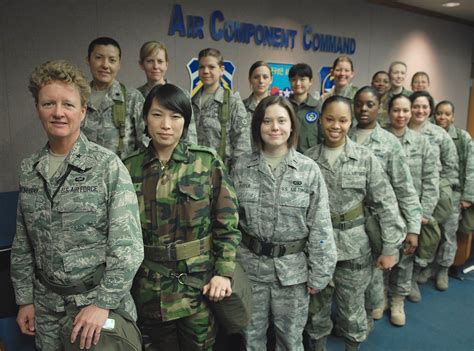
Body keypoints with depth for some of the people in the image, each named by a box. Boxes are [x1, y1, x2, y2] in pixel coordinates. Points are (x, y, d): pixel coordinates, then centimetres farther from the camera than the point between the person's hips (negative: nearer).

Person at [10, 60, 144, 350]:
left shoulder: (107, 165, -14)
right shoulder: (29, 170, 1)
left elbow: (128, 245, -17)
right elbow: (22, 245, 10)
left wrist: (104, 303, -18)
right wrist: (25, 299, 9)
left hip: (101, 299, -4)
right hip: (46, 305, 5)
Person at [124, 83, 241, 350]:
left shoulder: (208, 163, -7)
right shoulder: (130, 167, 0)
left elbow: (228, 223, -6)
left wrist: (224, 272, -12)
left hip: (199, 282, -2)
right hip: (149, 287, 2)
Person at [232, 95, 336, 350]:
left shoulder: (309, 170, -8)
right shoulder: (241, 168, -4)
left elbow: (320, 227, -6)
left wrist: (318, 274, -5)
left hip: (292, 268, -1)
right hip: (249, 265, 2)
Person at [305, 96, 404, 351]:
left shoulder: (365, 158, -6)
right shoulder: (308, 158, -3)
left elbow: (386, 204, -5)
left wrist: (390, 248, -7)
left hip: (354, 247, -1)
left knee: (352, 309, 13)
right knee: (317, 307, 15)